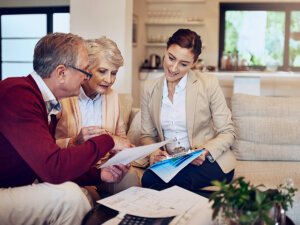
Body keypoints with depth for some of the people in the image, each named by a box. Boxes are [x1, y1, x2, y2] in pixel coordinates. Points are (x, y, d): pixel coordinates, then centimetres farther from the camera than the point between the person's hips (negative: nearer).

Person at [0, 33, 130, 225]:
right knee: (68, 195, -22)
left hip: (18, 188, 9)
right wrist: (107, 141, -17)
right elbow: (53, 168, -29)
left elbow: (48, 166, 9)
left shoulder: (44, 101, 5)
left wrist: (99, 174, 1)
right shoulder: (18, 95, -23)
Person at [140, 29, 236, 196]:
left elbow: (227, 133, -2)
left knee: (151, 180, -29)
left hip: (210, 162, -3)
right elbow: (147, 135, 11)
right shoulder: (150, 89, 5)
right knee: (148, 178, -31)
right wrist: (153, 153, -11)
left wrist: (205, 152, -20)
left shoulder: (209, 84, -5)